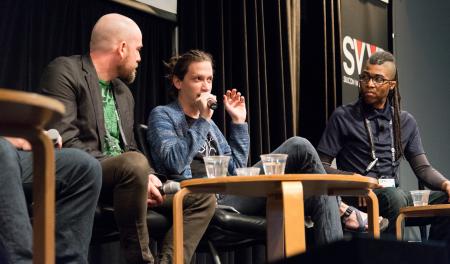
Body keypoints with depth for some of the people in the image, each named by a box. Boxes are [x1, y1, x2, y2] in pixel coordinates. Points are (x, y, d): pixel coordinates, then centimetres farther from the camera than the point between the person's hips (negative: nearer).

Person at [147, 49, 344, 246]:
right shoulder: (163, 115, 6)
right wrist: (202, 121, -11)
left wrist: (238, 122, 14)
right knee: (300, 148, -15)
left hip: (231, 194, 7)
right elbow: (174, 163, -13)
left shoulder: (208, 123, 27)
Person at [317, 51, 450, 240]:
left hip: (393, 193, 5)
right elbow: (321, 165, 1)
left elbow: (423, 168, 15)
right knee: (397, 196, -35)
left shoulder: (406, 122, 19)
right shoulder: (343, 117, 6)